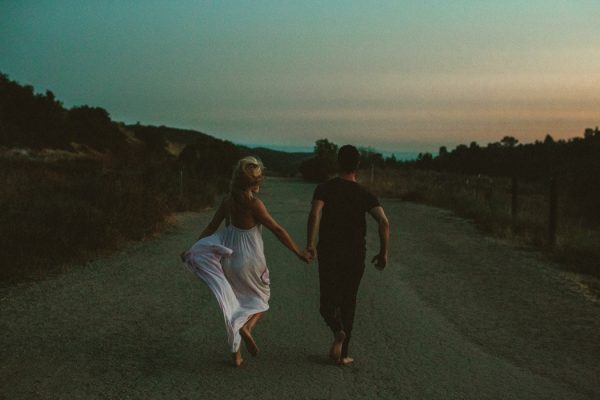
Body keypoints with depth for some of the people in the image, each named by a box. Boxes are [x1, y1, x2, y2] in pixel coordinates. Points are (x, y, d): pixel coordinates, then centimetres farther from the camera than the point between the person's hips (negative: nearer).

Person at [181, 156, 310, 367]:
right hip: (250, 259, -5)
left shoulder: (228, 200, -2)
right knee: (260, 300, 19)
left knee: (235, 304, 17)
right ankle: (247, 327, -11)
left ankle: (235, 353, 18)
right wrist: (298, 252, -9)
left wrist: (193, 250, 11)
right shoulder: (254, 204, -19)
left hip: (230, 256, 5)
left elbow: (212, 227, 3)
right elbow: (277, 230, -16)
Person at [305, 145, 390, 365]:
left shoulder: (325, 188, -2)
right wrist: (383, 252, -6)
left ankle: (338, 331, -21)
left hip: (328, 254, -1)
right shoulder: (364, 194, 0)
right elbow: (383, 221, -13)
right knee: (348, 303, 14)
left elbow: (315, 213, -22)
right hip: (356, 256, 1)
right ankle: (342, 353, 16)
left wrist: (310, 243, -26)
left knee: (328, 301, 10)